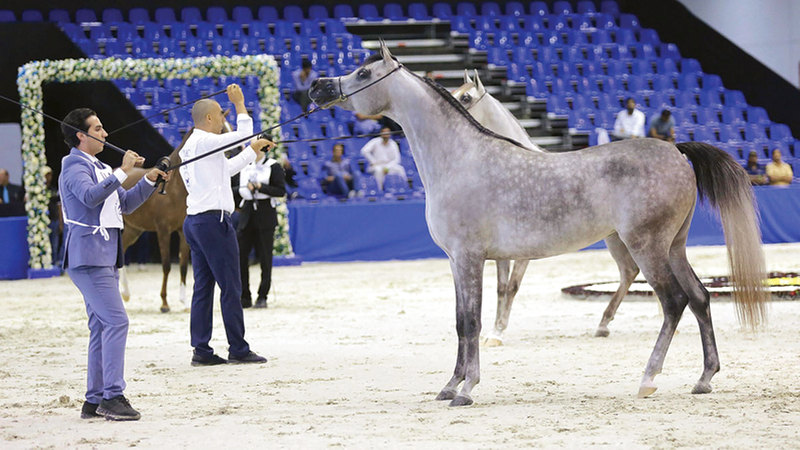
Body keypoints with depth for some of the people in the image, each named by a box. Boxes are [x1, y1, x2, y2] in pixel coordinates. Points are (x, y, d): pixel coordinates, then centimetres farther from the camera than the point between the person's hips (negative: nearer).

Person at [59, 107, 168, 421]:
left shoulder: (99, 168, 22)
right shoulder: (75, 167, -9)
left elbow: (125, 205, 26)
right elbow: (90, 196, -29)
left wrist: (149, 180, 14)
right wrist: (123, 171, -30)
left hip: (106, 258, 10)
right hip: (87, 257, -10)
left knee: (102, 326, 9)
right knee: (116, 321, -17)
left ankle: (94, 401, 12)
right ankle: (113, 397, -18)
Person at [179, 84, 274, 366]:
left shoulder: (189, 147, 19)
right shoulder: (205, 141, -10)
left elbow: (228, 168, 28)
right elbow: (244, 133, -11)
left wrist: (254, 152, 31)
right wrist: (239, 104, 1)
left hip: (194, 221, 10)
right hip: (214, 219, -10)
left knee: (203, 287, 7)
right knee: (231, 287, -5)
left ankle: (201, 351, 5)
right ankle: (238, 349, -4)